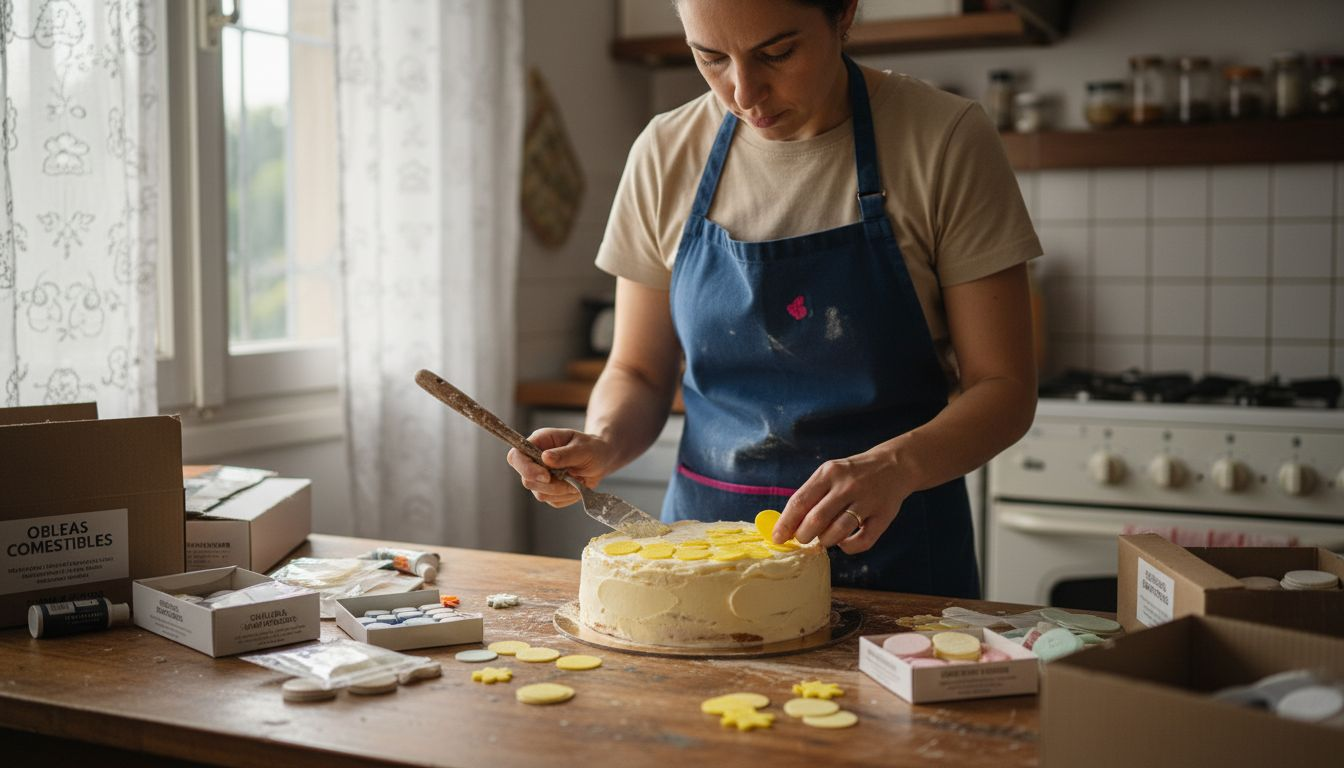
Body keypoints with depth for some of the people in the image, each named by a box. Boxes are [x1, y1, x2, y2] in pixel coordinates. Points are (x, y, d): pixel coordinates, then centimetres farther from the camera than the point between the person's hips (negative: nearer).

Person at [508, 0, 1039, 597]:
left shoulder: (944, 142, -12)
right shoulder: (665, 154, -2)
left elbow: (1004, 389, -11)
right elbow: (638, 372, 6)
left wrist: (894, 465, -30)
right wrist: (603, 444, -16)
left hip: (893, 555, 0)